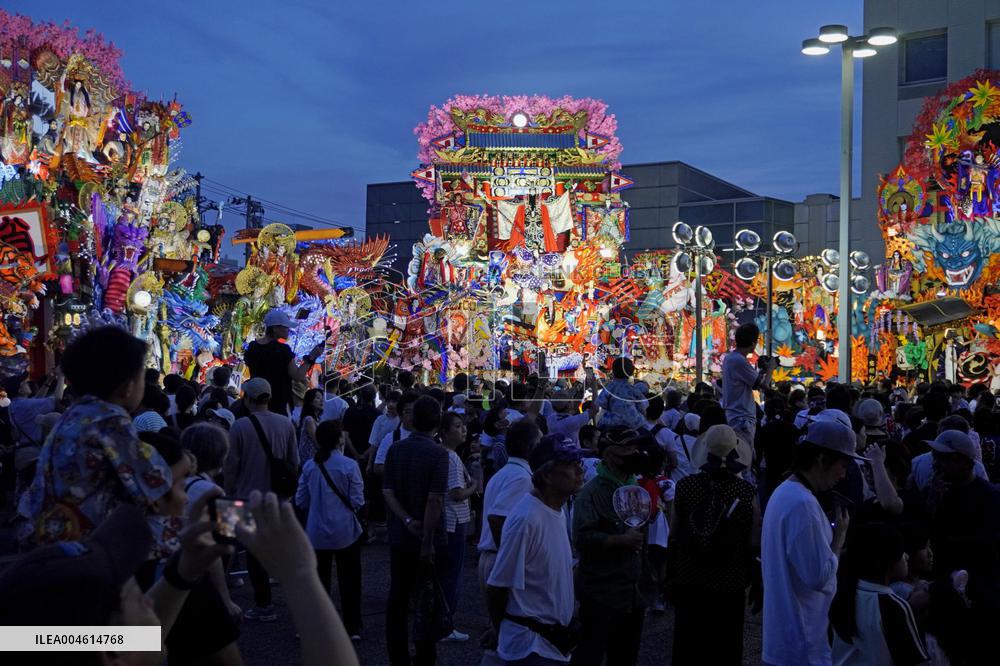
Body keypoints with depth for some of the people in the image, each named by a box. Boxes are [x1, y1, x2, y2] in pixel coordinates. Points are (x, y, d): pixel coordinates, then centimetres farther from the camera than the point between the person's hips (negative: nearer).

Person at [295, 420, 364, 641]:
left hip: (316, 533, 3)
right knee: (349, 580, 9)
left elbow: (300, 501, 1)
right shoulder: (349, 466, -14)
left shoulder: (309, 466, -4)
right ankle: (352, 628, 14)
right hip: (345, 532, -3)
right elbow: (357, 502, -13)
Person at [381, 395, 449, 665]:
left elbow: (387, 491, -2)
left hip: (400, 538, 5)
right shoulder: (437, 454, -15)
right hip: (429, 540, -5)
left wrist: (407, 520, -10)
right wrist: (428, 542, -18)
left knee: (397, 601, 12)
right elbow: (435, 500, -20)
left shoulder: (395, 450, 2)